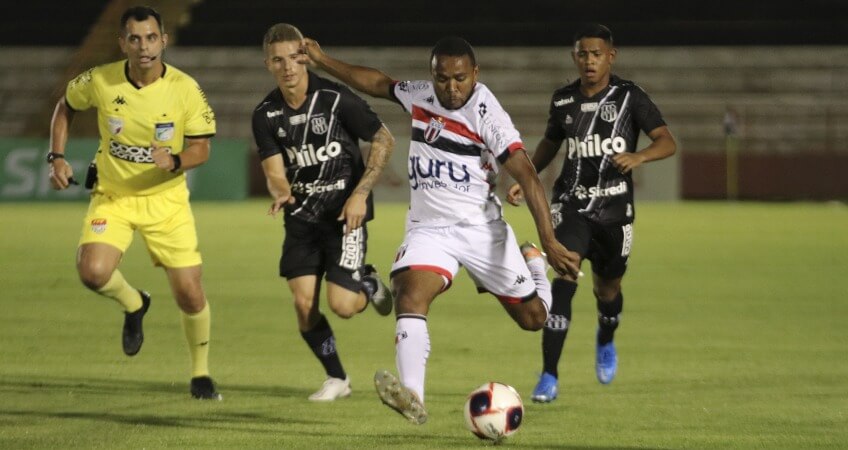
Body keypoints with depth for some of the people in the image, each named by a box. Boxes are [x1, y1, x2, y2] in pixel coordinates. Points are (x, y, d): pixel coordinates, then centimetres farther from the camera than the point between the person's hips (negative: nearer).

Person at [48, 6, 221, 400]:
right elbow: (65, 107, 9)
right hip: (112, 195, 1)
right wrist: (57, 157, -1)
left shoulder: (185, 88, -15)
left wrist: (174, 161, -32)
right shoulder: (99, 81, -12)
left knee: (189, 294, -4)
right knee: (93, 271, -25)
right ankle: (133, 305, 12)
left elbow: (201, 148, -10)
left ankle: (200, 373, 23)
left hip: (166, 199, -1)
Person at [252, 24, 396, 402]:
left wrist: (360, 193, -13)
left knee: (341, 305, -13)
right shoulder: (266, 115, -3)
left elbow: (384, 140, -7)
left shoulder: (336, 98, -15)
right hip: (302, 215, 4)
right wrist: (281, 193, -30)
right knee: (304, 303, -6)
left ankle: (368, 284, 24)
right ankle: (336, 378, 15)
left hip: (344, 213, -4)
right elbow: (275, 171, -6)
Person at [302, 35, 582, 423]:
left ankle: (533, 262, 43)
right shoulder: (419, 95, -1)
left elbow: (527, 175, -23)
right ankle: (412, 398, -37)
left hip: (481, 227, -3)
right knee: (410, 295, -26)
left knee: (532, 317, 8)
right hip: (429, 228, 3)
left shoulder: (487, 114, -18)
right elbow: (378, 83, 20)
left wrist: (549, 241, -30)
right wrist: (323, 61, 22)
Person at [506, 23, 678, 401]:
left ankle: (605, 343, 51)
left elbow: (667, 142, -11)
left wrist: (638, 157, -31)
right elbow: (550, 143, 20)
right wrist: (524, 181, 7)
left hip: (615, 210, 0)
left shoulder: (629, 97, -6)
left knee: (607, 289, 14)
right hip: (572, 206, 0)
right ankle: (549, 377, -21)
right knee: (564, 279, -20)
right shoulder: (563, 101, 2)